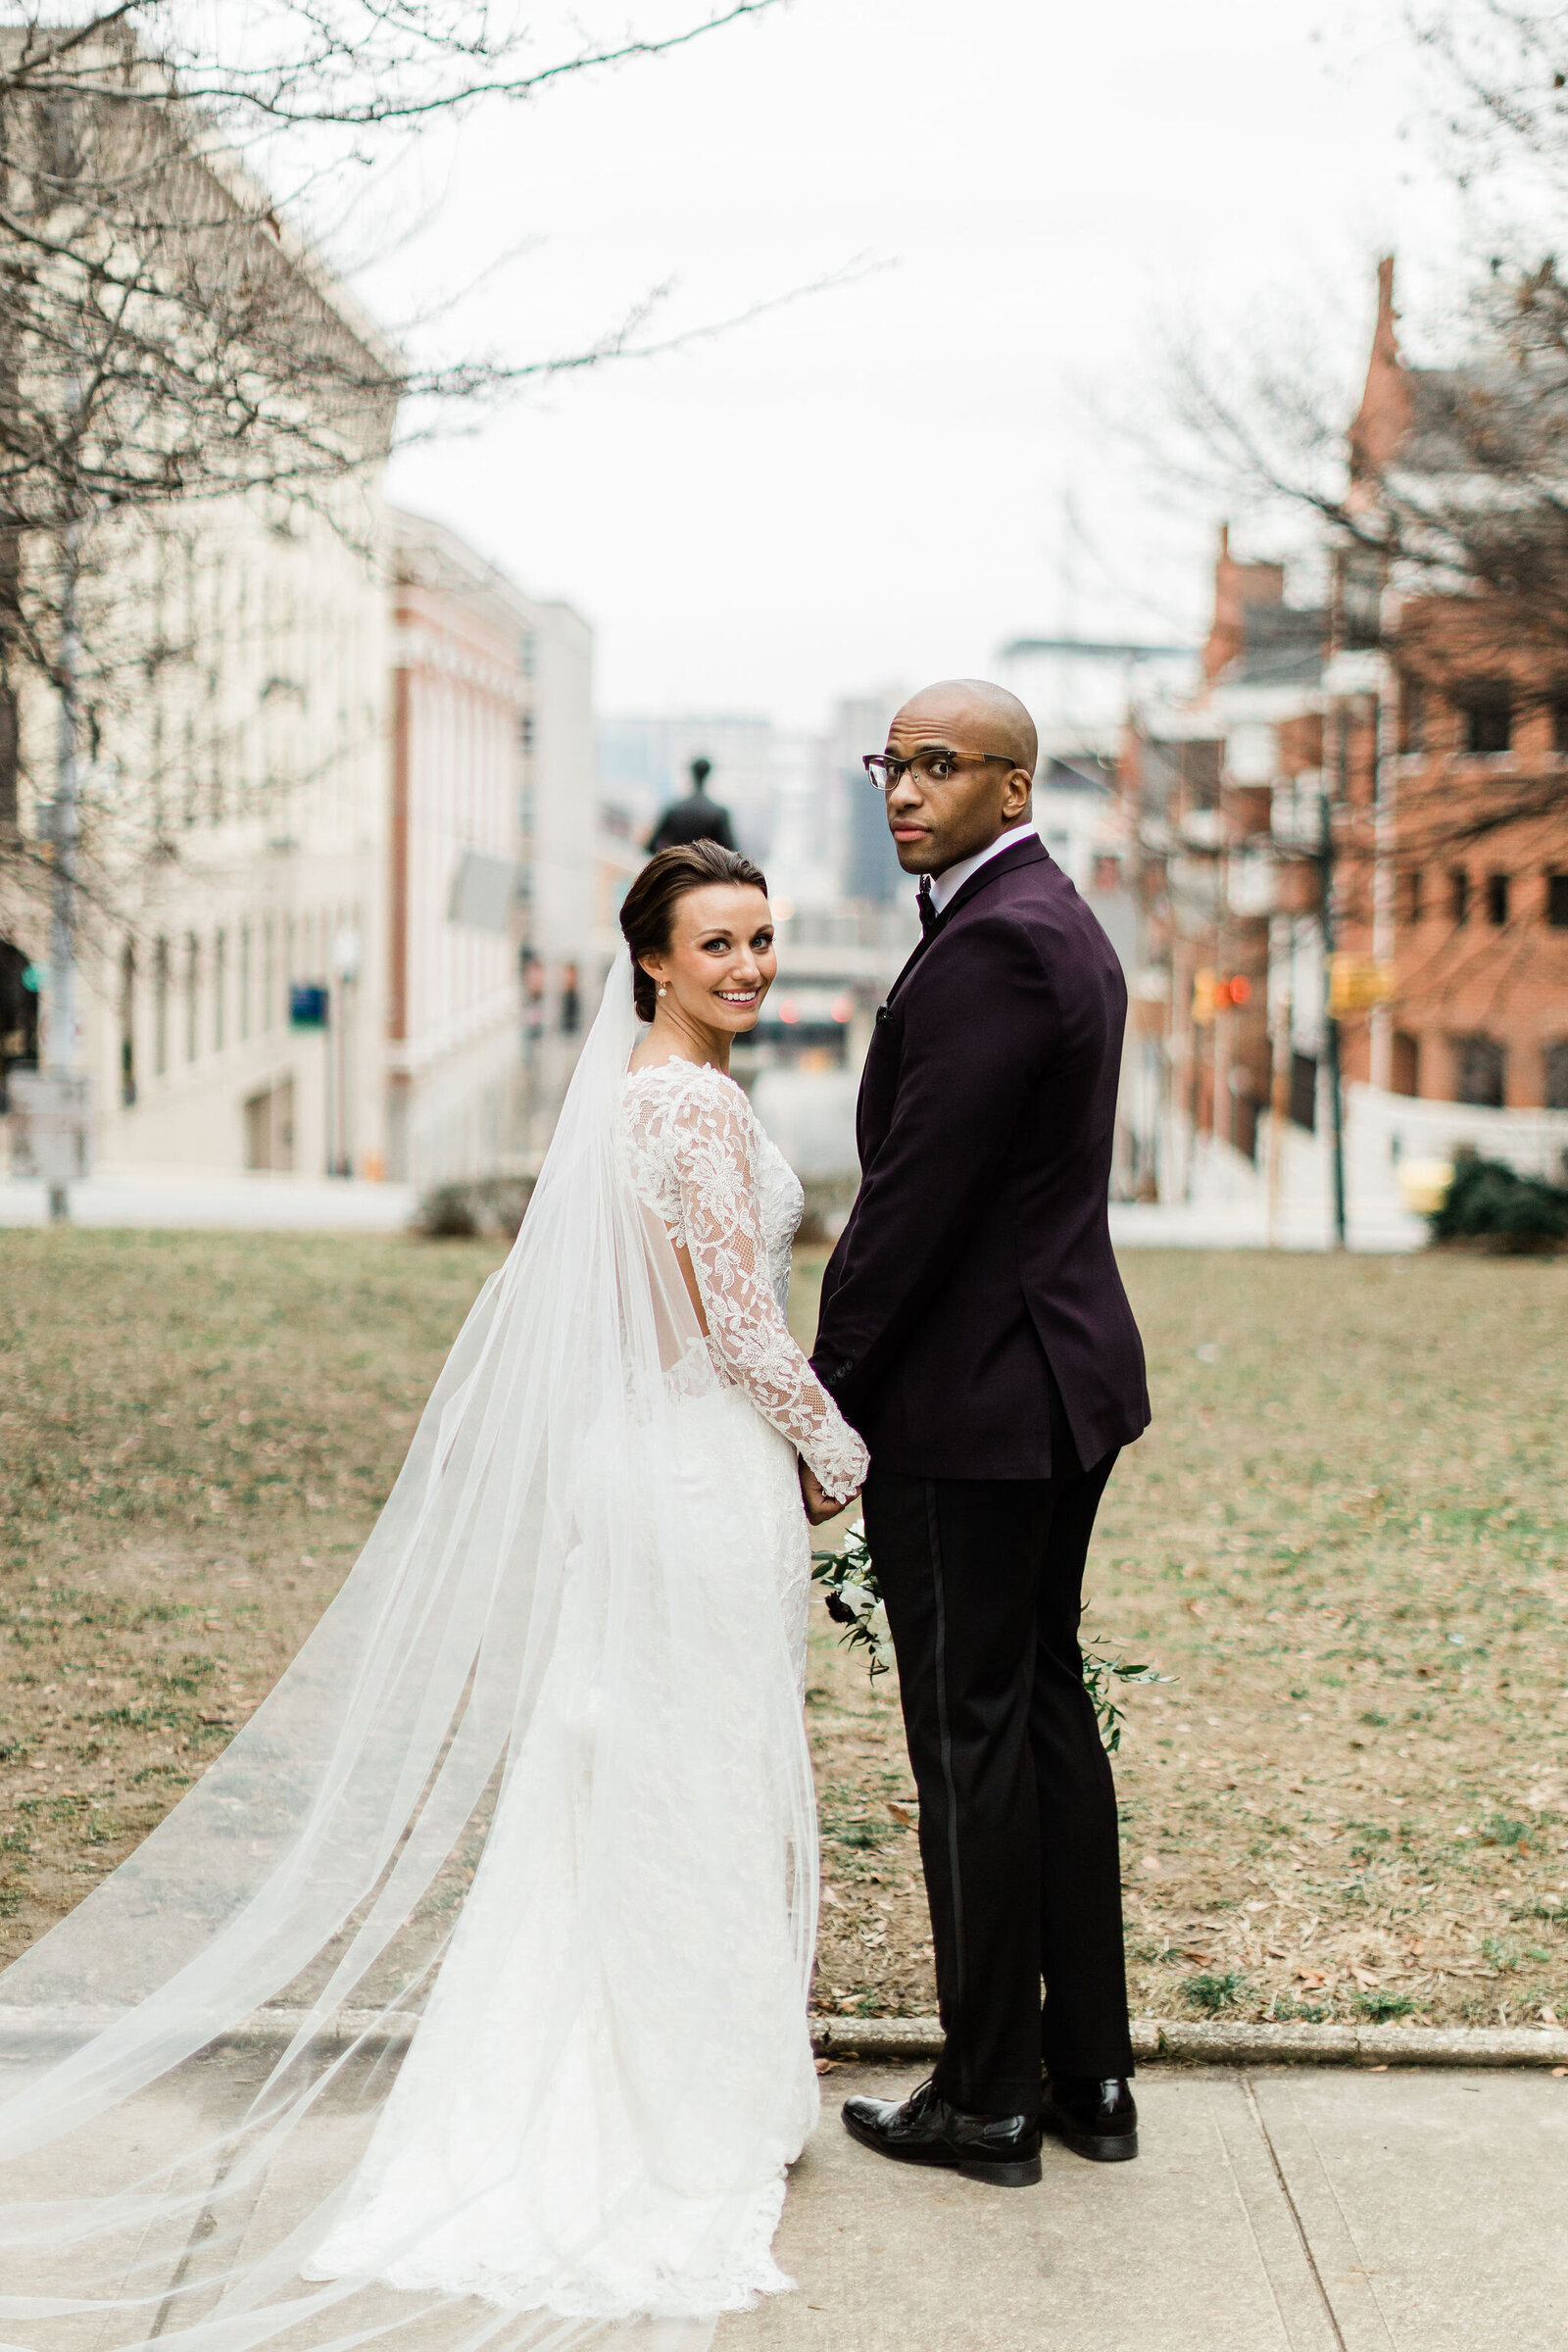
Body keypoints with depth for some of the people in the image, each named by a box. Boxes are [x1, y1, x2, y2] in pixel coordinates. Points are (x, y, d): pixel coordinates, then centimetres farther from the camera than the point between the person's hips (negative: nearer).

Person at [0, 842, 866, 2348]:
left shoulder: (630, 1089, 11)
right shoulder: (697, 1108, -19)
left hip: (632, 1467, 9)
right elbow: (743, 1330, -20)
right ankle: (694, 2125, 13)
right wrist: (837, 1451, -5)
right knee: (697, 1793, 1)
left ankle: (577, 2099, 24)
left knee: (619, 1786, 14)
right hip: (709, 1477, -9)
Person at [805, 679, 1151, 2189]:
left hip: (969, 1405, -10)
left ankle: (990, 2101, 11)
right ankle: (1088, 2072, 24)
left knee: (972, 1740, 0)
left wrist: (822, 1409, -13)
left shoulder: (988, 945, -19)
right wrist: (852, 1384, 16)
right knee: (1045, 1708, 16)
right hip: (1065, 1378, 10)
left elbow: (913, 1200, -21)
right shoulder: (1059, 922, 14)